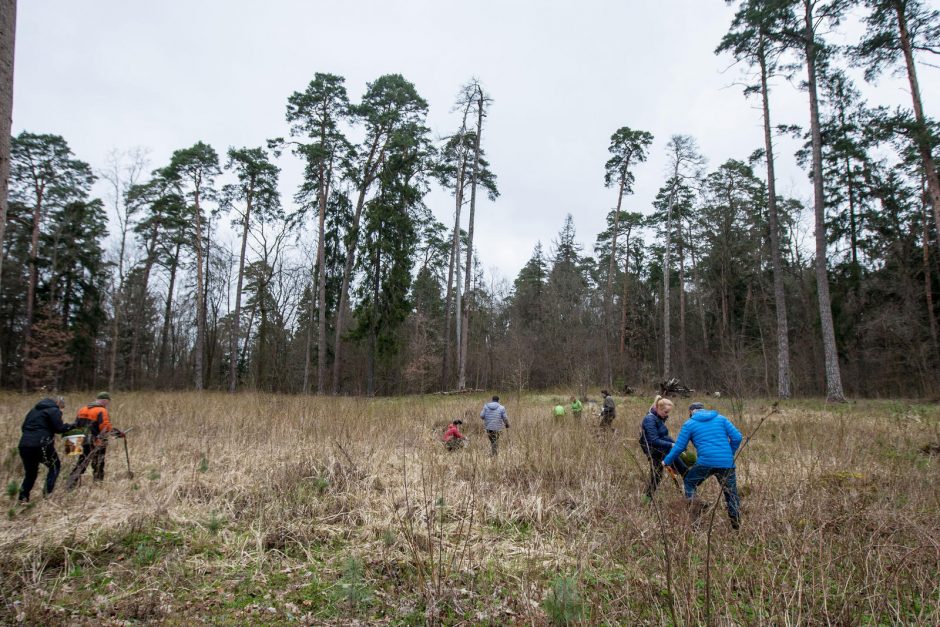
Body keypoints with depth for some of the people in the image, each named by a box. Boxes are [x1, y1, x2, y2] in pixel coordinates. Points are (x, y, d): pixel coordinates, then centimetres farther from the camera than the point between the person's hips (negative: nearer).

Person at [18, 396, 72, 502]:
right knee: (55, 466, 11)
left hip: (24, 444, 7)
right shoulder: (54, 411, -1)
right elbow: (59, 428, -8)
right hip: (41, 445, -7)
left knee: (30, 472, 17)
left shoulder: (35, 410, 22)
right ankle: (47, 492, 3)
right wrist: (70, 426, 8)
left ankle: (23, 497, 13)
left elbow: (24, 426, 23)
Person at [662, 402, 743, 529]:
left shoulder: (689, 424, 9)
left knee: (689, 482, 20)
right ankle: (736, 524, 15)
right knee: (731, 493, 16)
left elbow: (679, 447, 8)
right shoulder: (721, 418, 15)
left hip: (706, 462, -2)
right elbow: (737, 437, 6)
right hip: (727, 463, 2)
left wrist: (666, 461, 21)